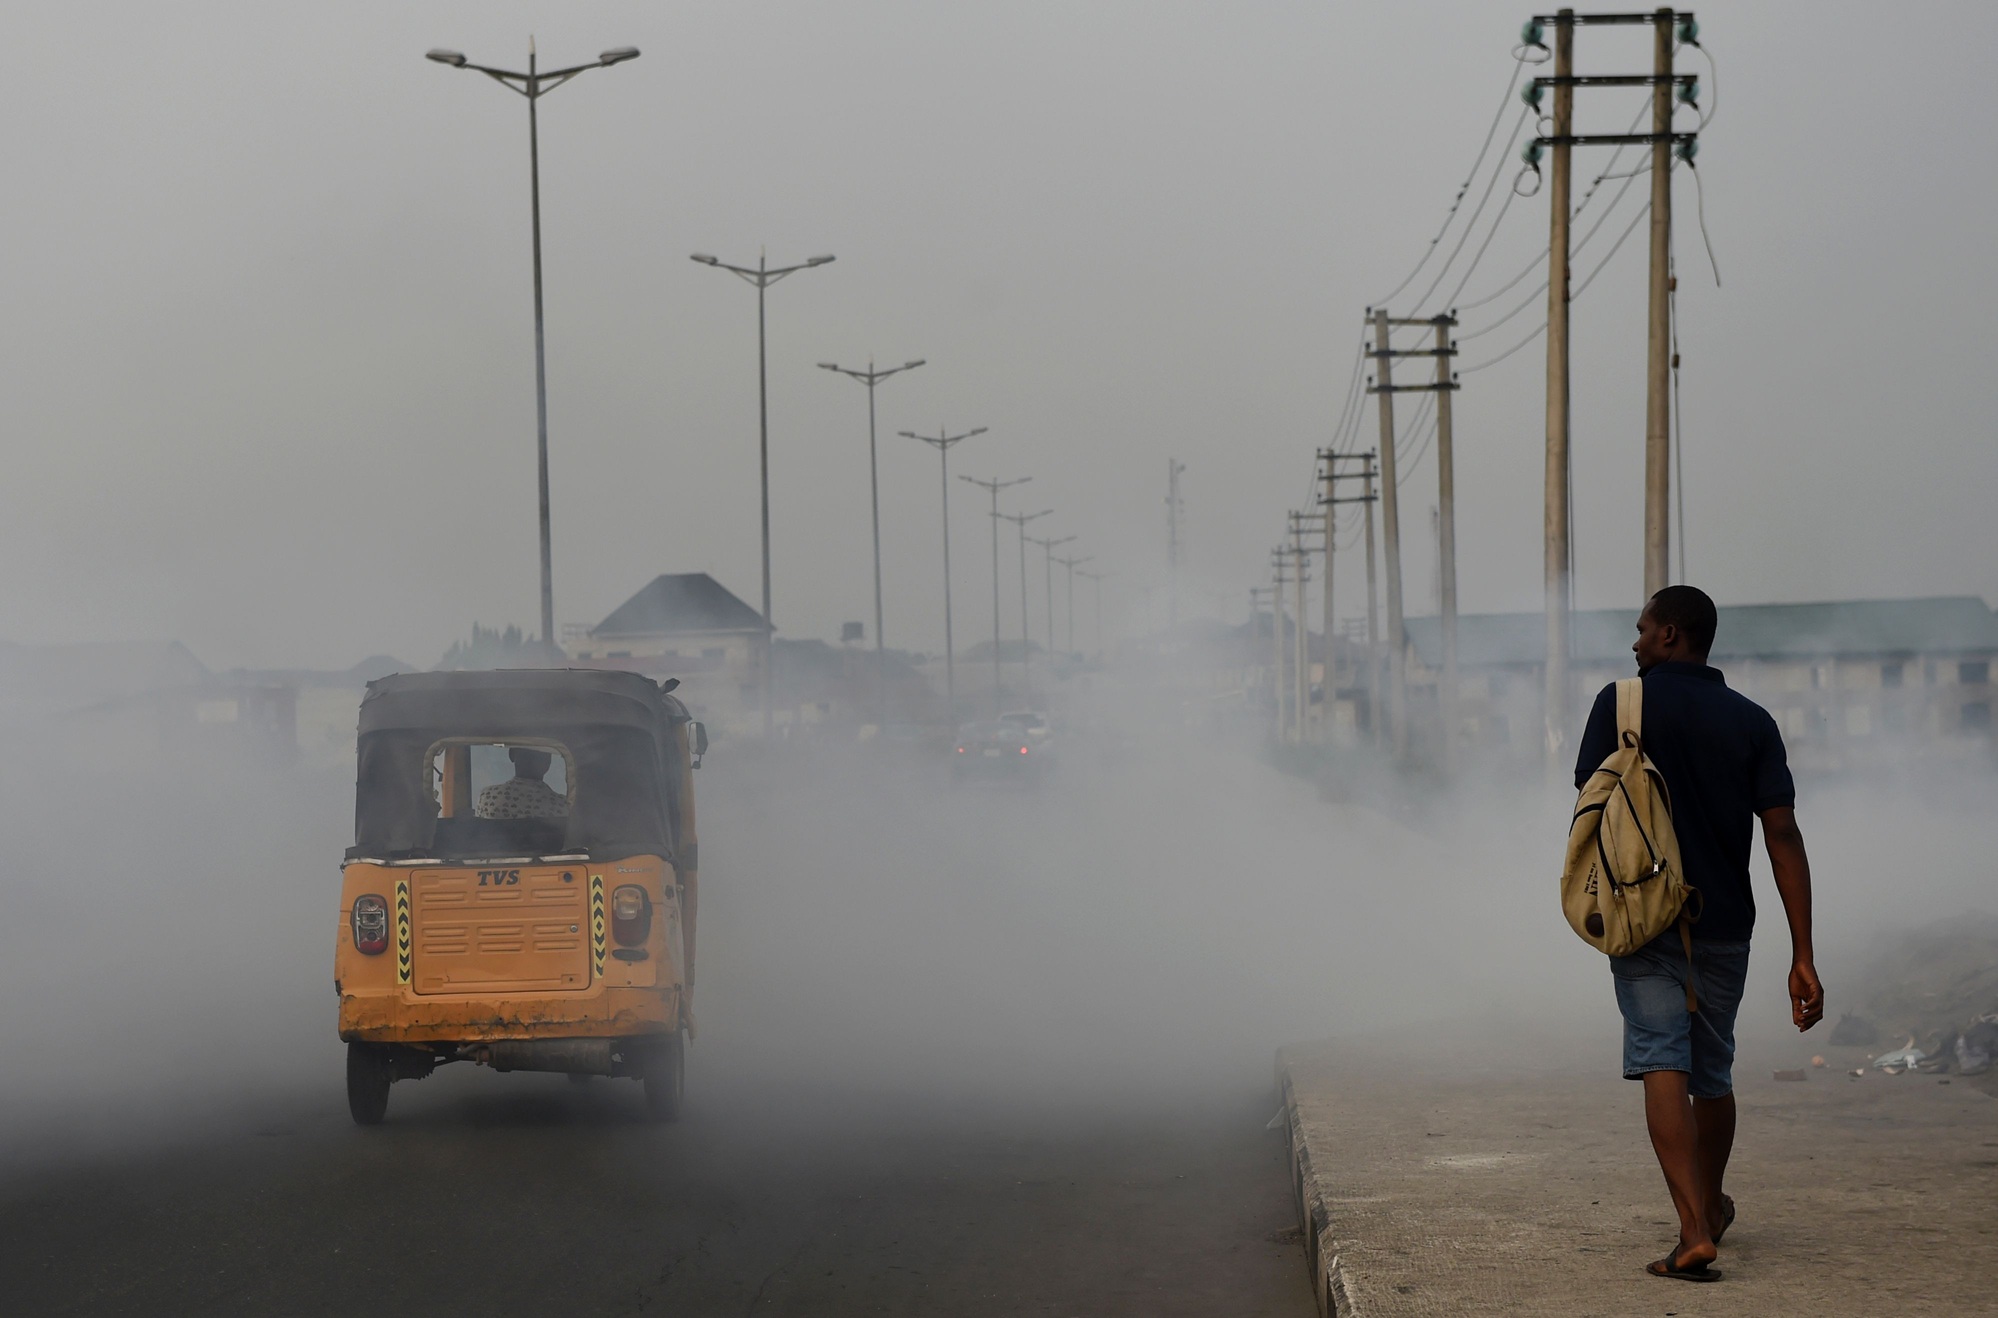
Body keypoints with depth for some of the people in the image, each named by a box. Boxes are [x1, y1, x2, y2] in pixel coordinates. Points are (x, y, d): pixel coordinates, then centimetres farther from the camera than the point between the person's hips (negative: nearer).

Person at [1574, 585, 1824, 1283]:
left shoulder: (1622, 703, -3)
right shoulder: (1752, 722, 3)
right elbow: (1783, 836, -4)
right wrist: (1803, 956, -5)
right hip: (1725, 924, 4)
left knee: (1663, 1065, -10)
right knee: (1713, 1073, 19)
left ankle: (1695, 1230, -25)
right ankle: (1711, 1206, 39)